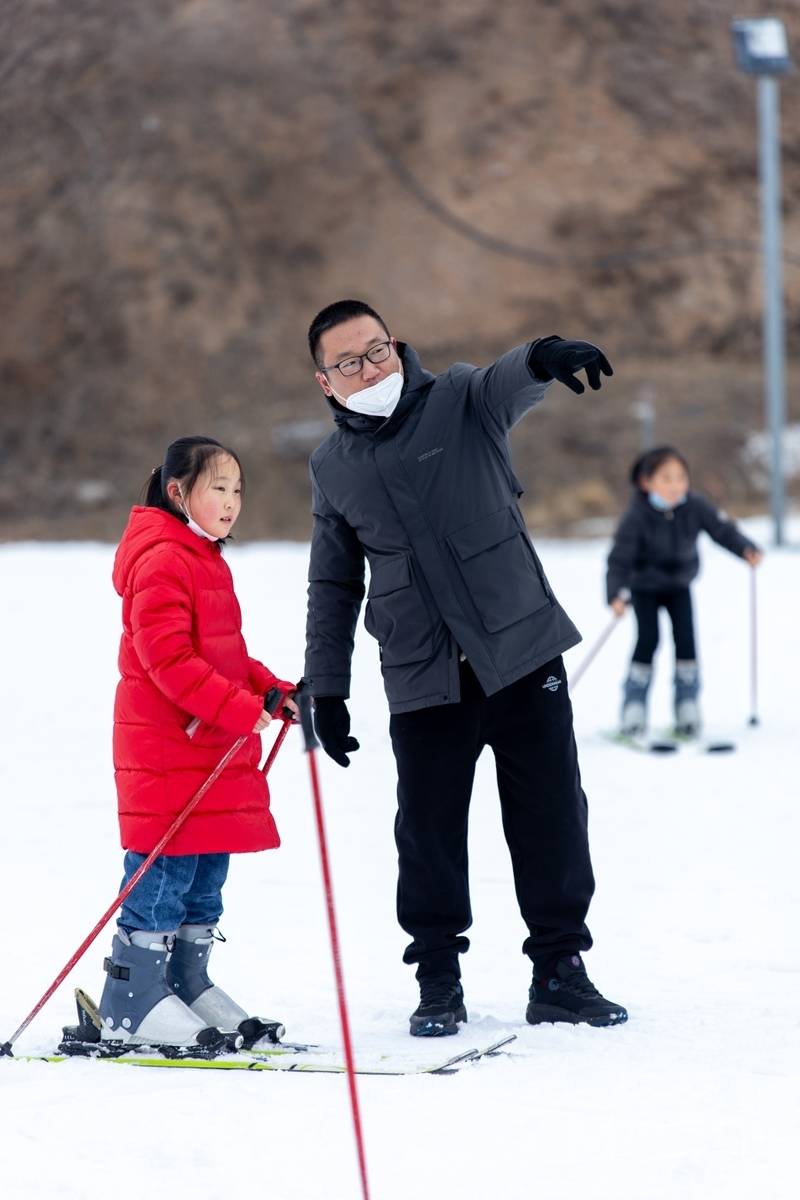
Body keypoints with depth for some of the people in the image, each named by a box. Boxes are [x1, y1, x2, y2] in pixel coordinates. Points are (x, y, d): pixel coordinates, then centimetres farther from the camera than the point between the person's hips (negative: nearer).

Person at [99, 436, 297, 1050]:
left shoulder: (208, 562, 18)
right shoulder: (161, 561, -14)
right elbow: (166, 657, -22)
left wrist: (276, 691, 10)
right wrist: (240, 708, -24)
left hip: (215, 751, 10)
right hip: (167, 747, -10)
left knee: (206, 878, 12)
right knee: (165, 874, -8)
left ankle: (188, 986, 20)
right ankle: (132, 1005, -4)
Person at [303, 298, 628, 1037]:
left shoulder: (461, 402, 0)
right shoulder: (333, 469, 9)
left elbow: (511, 381, -24)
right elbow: (333, 586, 17)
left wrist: (547, 357, -49)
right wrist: (326, 688, 12)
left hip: (522, 648, -2)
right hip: (423, 677, 2)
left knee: (551, 816, 2)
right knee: (430, 829, 1)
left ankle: (559, 972, 13)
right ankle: (438, 981, 14)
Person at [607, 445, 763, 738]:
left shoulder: (695, 507, -20)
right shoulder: (637, 516, -29)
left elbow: (722, 529, -15)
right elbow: (619, 558, -29)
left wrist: (747, 549, -33)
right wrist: (616, 595, -43)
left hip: (679, 585, 3)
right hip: (645, 588, -3)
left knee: (686, 640, -7)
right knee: (648, 639, -15)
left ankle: (688, 711, 3)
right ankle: (634, 711, -3)